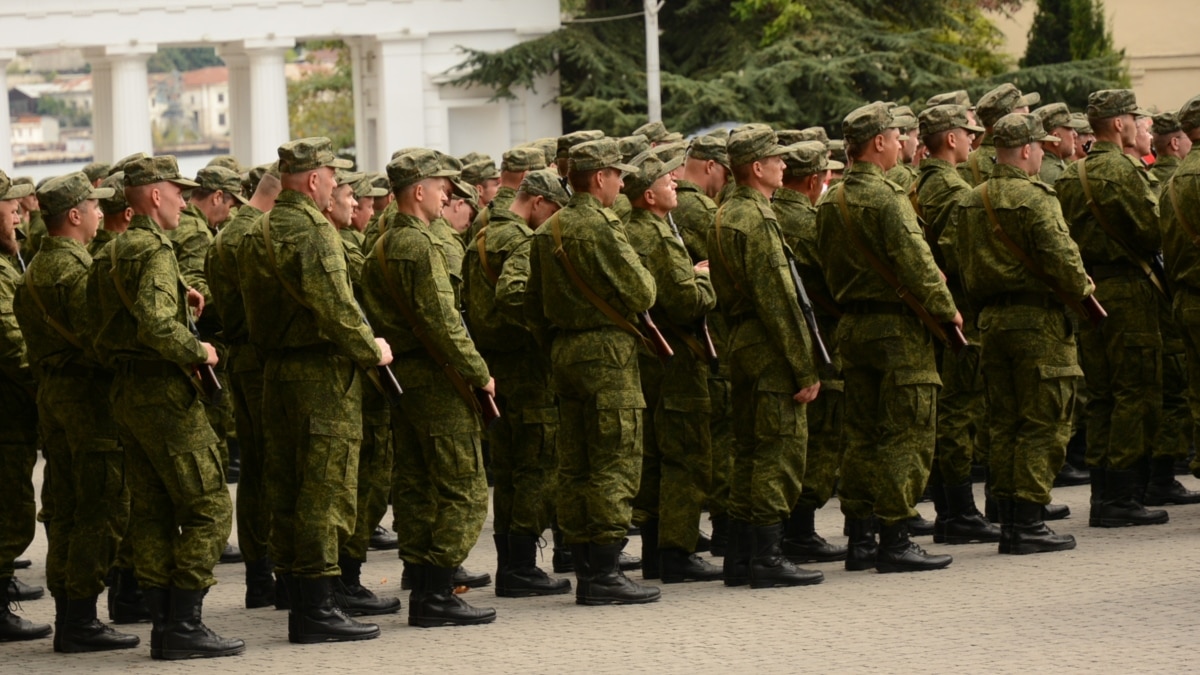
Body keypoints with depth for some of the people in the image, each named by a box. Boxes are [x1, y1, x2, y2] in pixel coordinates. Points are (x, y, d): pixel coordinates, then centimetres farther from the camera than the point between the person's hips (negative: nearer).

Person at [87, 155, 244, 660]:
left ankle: (162, 624, 12)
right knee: (208, 506, -6)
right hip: (162, 391, -10)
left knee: (153, 508, 11)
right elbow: (155, 323, -28)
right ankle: (184, 626, -8)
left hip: (125, 388, 10)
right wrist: (197, 350, -14)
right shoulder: (153, 250, -16)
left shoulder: (110, 254, 15)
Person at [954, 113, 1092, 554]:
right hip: (1038, 319, -8)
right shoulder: (1034, 199, -14)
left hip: (991, 320, 8)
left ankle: (1009, 521, 13)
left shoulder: (971, 202, 10)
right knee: (1043, 423, -3)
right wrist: (1082, 287, -3)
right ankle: (1027, 524, -5)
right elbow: (1061, 258, -20)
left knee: (1004, 423, 12)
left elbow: (965, 266, 14)